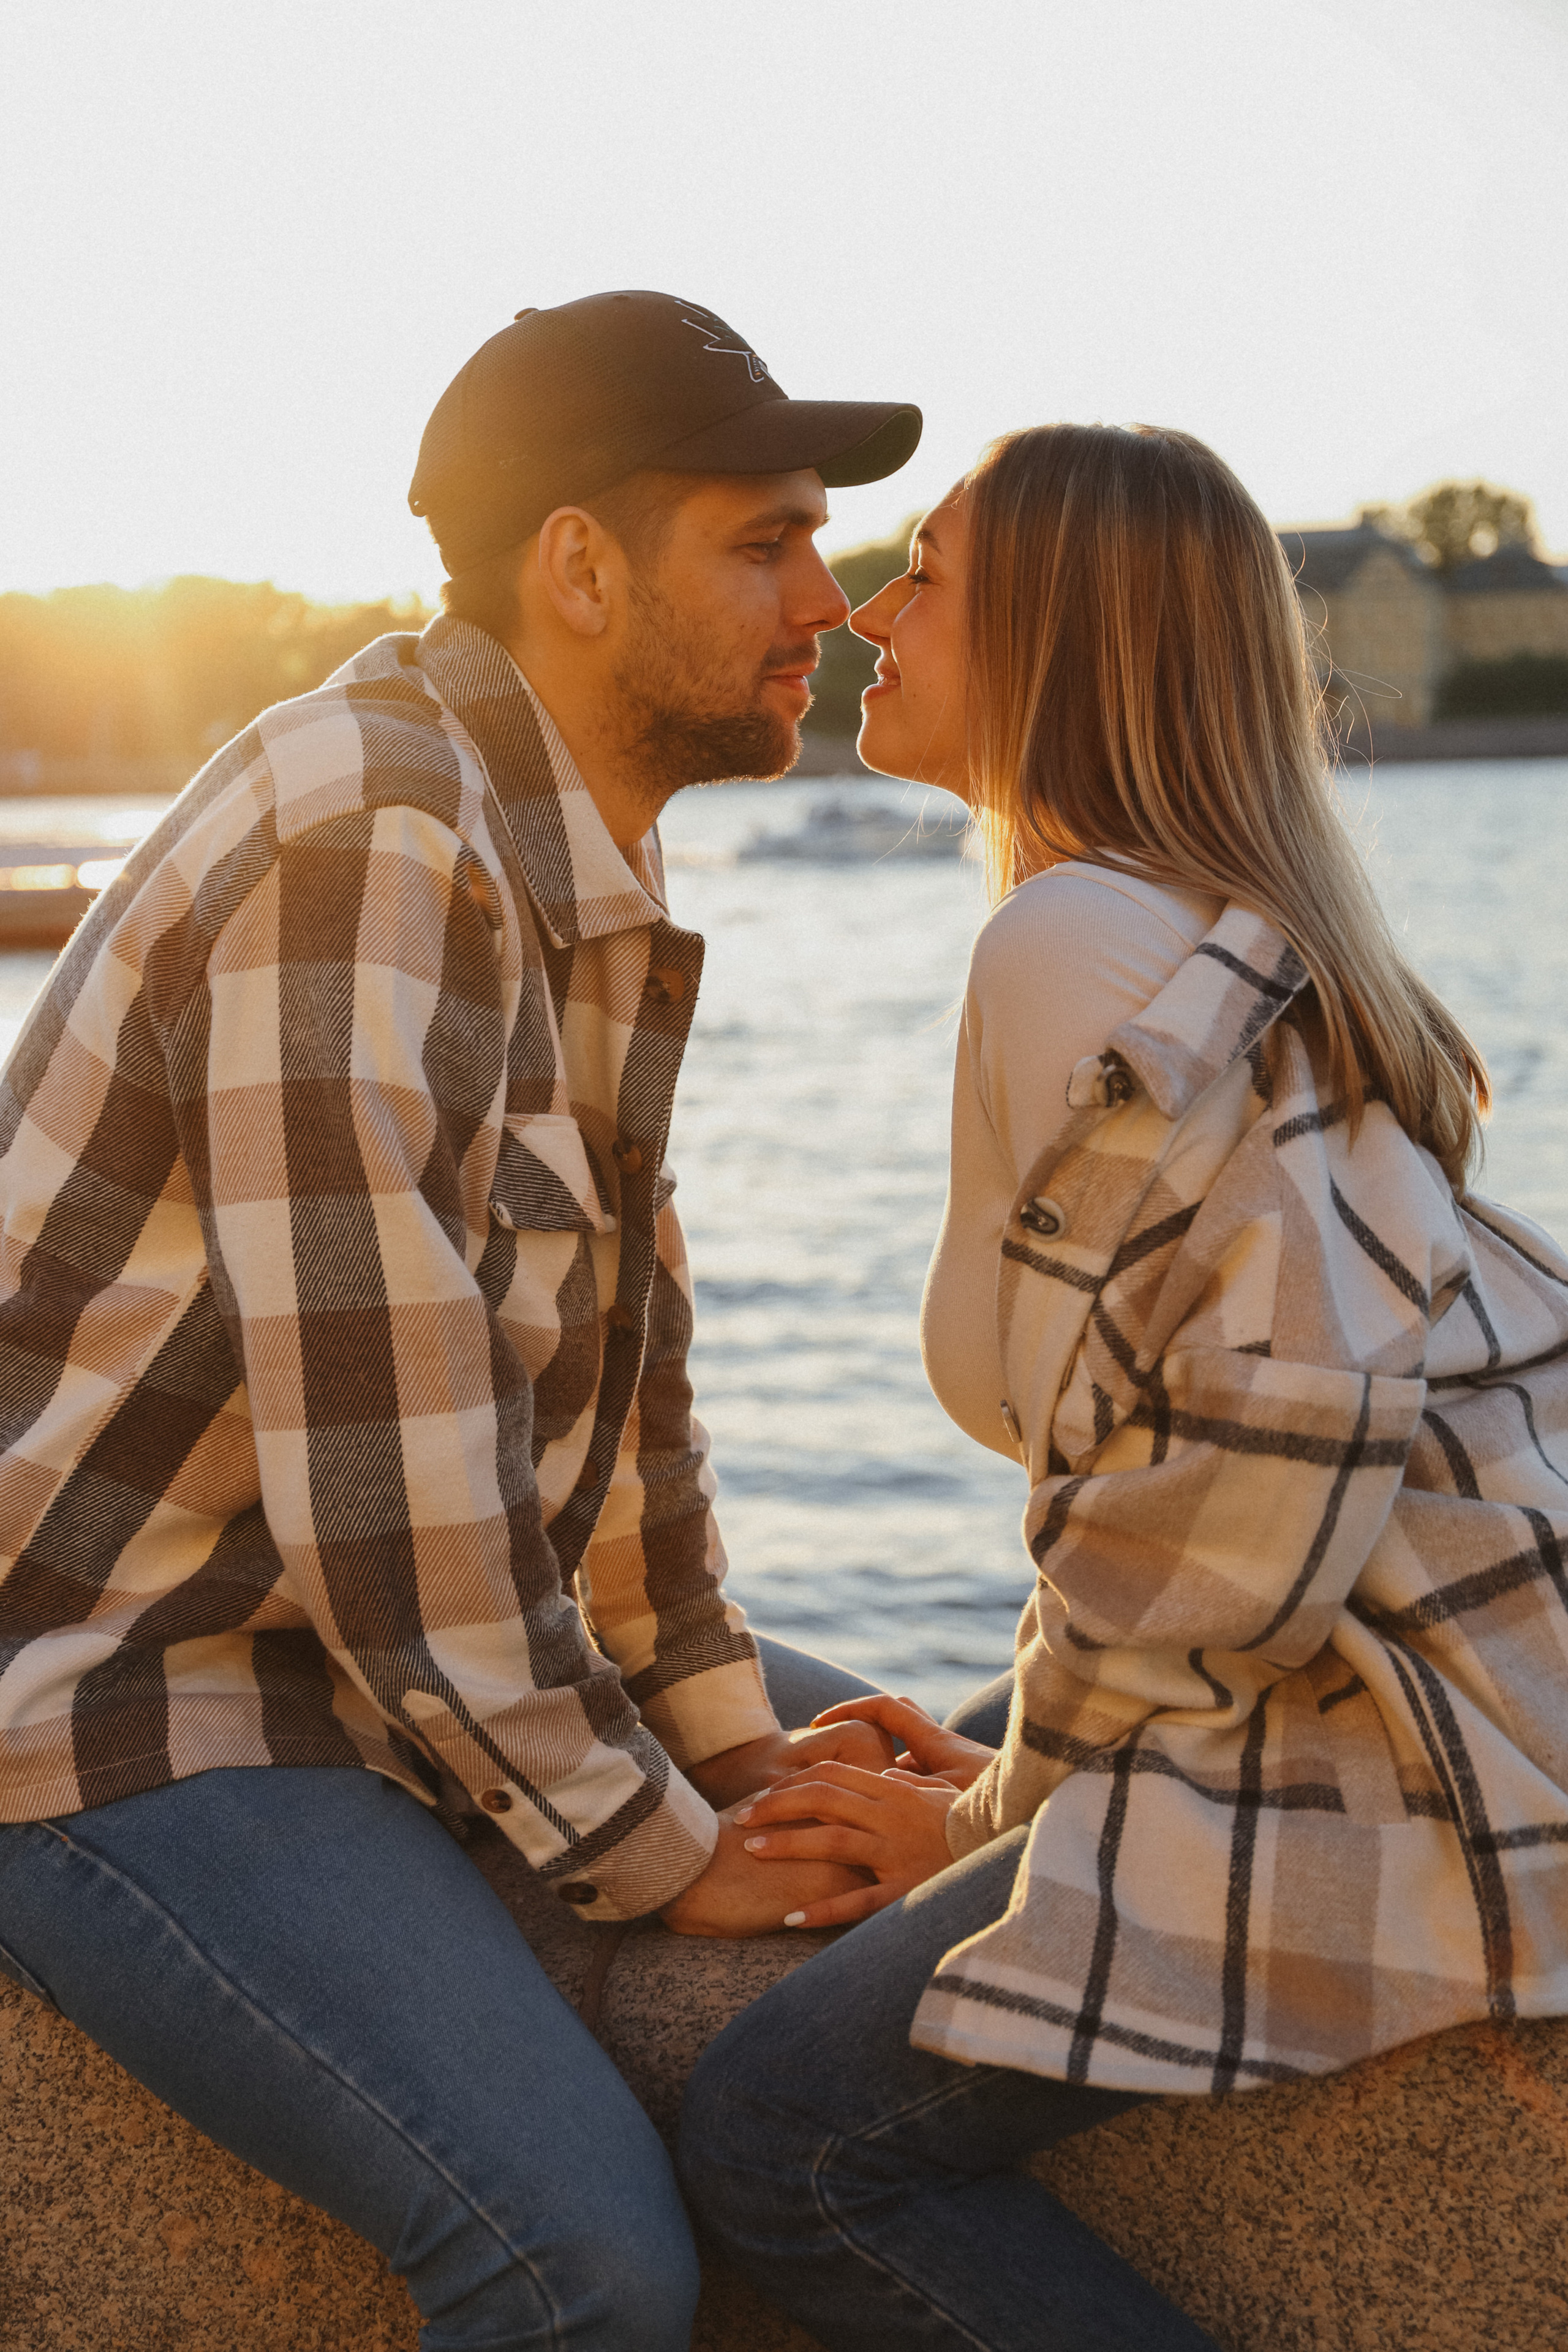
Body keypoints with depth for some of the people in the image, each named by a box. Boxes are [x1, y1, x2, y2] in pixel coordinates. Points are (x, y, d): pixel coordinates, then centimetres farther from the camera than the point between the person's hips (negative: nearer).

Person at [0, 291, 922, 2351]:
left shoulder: (580, 865, 8)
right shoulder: (373, 846, -24)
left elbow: (616, 1340, 12)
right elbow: (383, 1469, -26)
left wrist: (729, 1734, 7)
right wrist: (652, 1849, -15)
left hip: (420, 1621, 10)